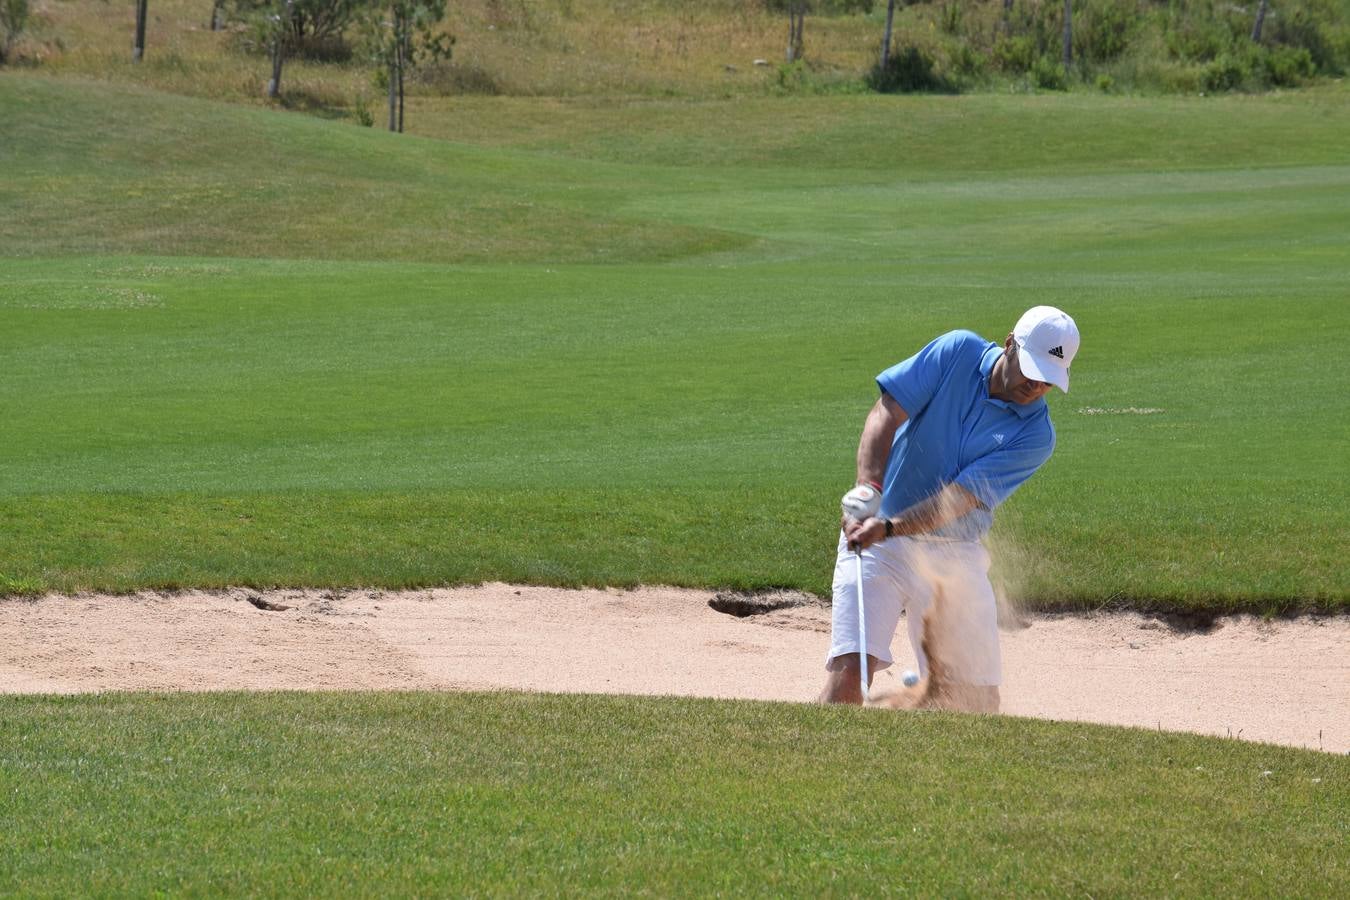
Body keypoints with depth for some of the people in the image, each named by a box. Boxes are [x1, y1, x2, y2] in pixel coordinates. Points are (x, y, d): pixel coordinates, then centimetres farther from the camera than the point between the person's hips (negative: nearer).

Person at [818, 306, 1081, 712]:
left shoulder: (1035, 435, -7)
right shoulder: (959, 352, -6)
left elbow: (960, 499, -18)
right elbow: (886, 414, -14)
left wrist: (888, 528, -33)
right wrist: (867, 488, -31)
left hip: (959, 553, 2)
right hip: (880, 540, -2)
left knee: (980, 705, 4)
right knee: (850, 671, -20)